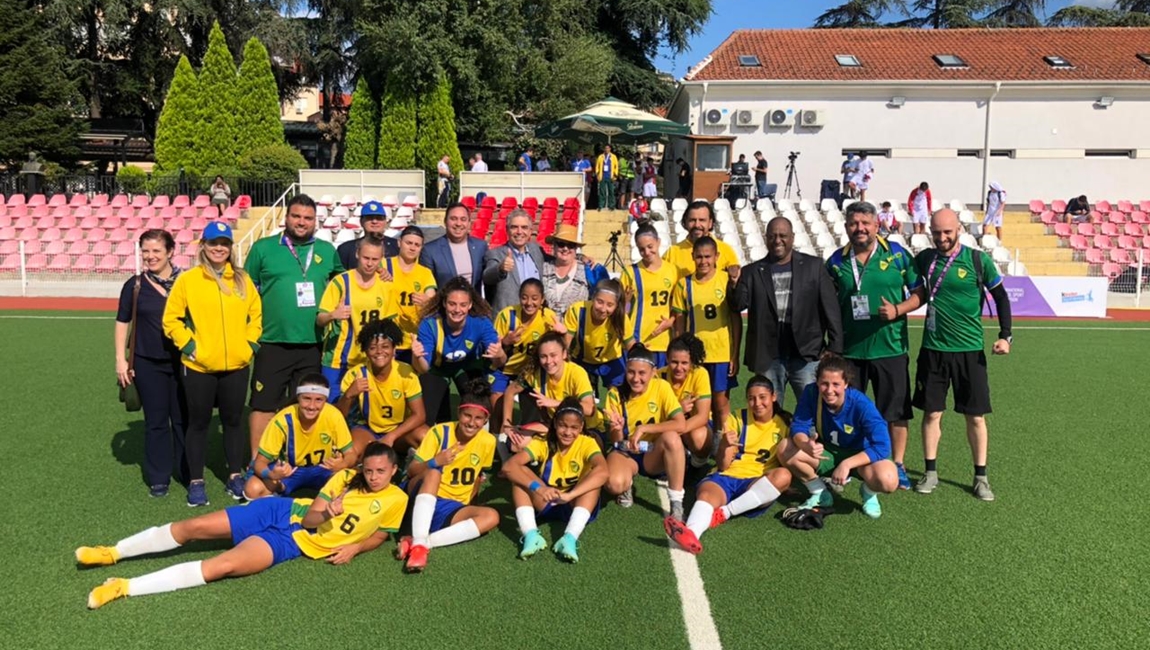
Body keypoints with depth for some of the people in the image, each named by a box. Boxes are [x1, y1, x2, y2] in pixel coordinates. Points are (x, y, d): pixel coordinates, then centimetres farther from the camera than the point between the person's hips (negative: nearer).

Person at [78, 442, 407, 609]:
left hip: (292, 543, -2)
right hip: (283, 511, 3)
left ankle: (126, 587, -22)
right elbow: (309, 519, -2)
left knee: (222, 566, -25)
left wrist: (354, 548, -11)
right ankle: (113, 552, 19)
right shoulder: (346, 477, -1)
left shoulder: (395, 500, -5)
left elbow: (380, 535, 9)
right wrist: (325, 511, -26)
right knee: (193, 527, -1)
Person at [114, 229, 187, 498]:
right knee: (156, 422, 7)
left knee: (184, 419, 9)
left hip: (182, 362, 0)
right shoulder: (135, 285, 0)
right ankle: (158, 478, 18)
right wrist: (121, 359, 0)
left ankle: (190, 473, 23)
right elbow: (122, 322, 6)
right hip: (148, 365, 0)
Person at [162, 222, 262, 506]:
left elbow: (256, 314, 12)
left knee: (234, 420, 12)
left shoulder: (243, 280, 6)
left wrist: (249, 344, 2)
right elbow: (171, 318, 0)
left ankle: (235, 477, 24)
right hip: (199, 367, -2)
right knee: (199, 422, 8)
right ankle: (196, 482, 19)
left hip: (236, 365, 2)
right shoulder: (187, 279, -2)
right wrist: (188, 346, -7)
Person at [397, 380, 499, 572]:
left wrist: (466, 502, 1)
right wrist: (435, 461, -30)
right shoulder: (440, 431, -10)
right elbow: (411, 470, -11)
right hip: (424, 499, -2)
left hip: (452, 508, 2)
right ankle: (418, 543, -44)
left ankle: (426, 541, -34)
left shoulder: (488, 442, -3)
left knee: (491, 516, -26)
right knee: (434, 471, -34)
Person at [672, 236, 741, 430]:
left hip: (723, 354, -1)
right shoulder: (684, 284, 2)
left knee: (721, 402, 6)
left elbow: (736, 320, 0)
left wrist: (735, 355, -2)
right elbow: (679, 323, 6)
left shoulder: (727, 280, -2)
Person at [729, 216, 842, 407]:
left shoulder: (814, 266, 6)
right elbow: (738, 305, -2)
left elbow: (831, 309, 4)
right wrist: (735, 284, -22)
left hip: (807, 355, -1)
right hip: (767, 358, 1)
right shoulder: (753, 272, 7)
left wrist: (835, 350, -2)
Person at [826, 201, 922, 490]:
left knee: (896, 411, 7)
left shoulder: (897, 254, -2)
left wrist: (898, 311, -15)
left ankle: (897, 465, 23)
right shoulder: (837, 261, 3)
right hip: (849, 349, 2)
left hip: (891, 347, -1)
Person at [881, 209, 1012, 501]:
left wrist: (1005, 335, -3)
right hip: (933, 349, 2)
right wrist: (896, 309, -11)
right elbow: (918, 293, 10)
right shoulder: (924, 259, 1)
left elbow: (1000, 296, 4)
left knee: (976, 415, 6)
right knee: (931, 412, 7)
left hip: (969, 350, -1)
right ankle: (931, 472, 20)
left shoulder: (978, 260, -5)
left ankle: (981, 477, 19)